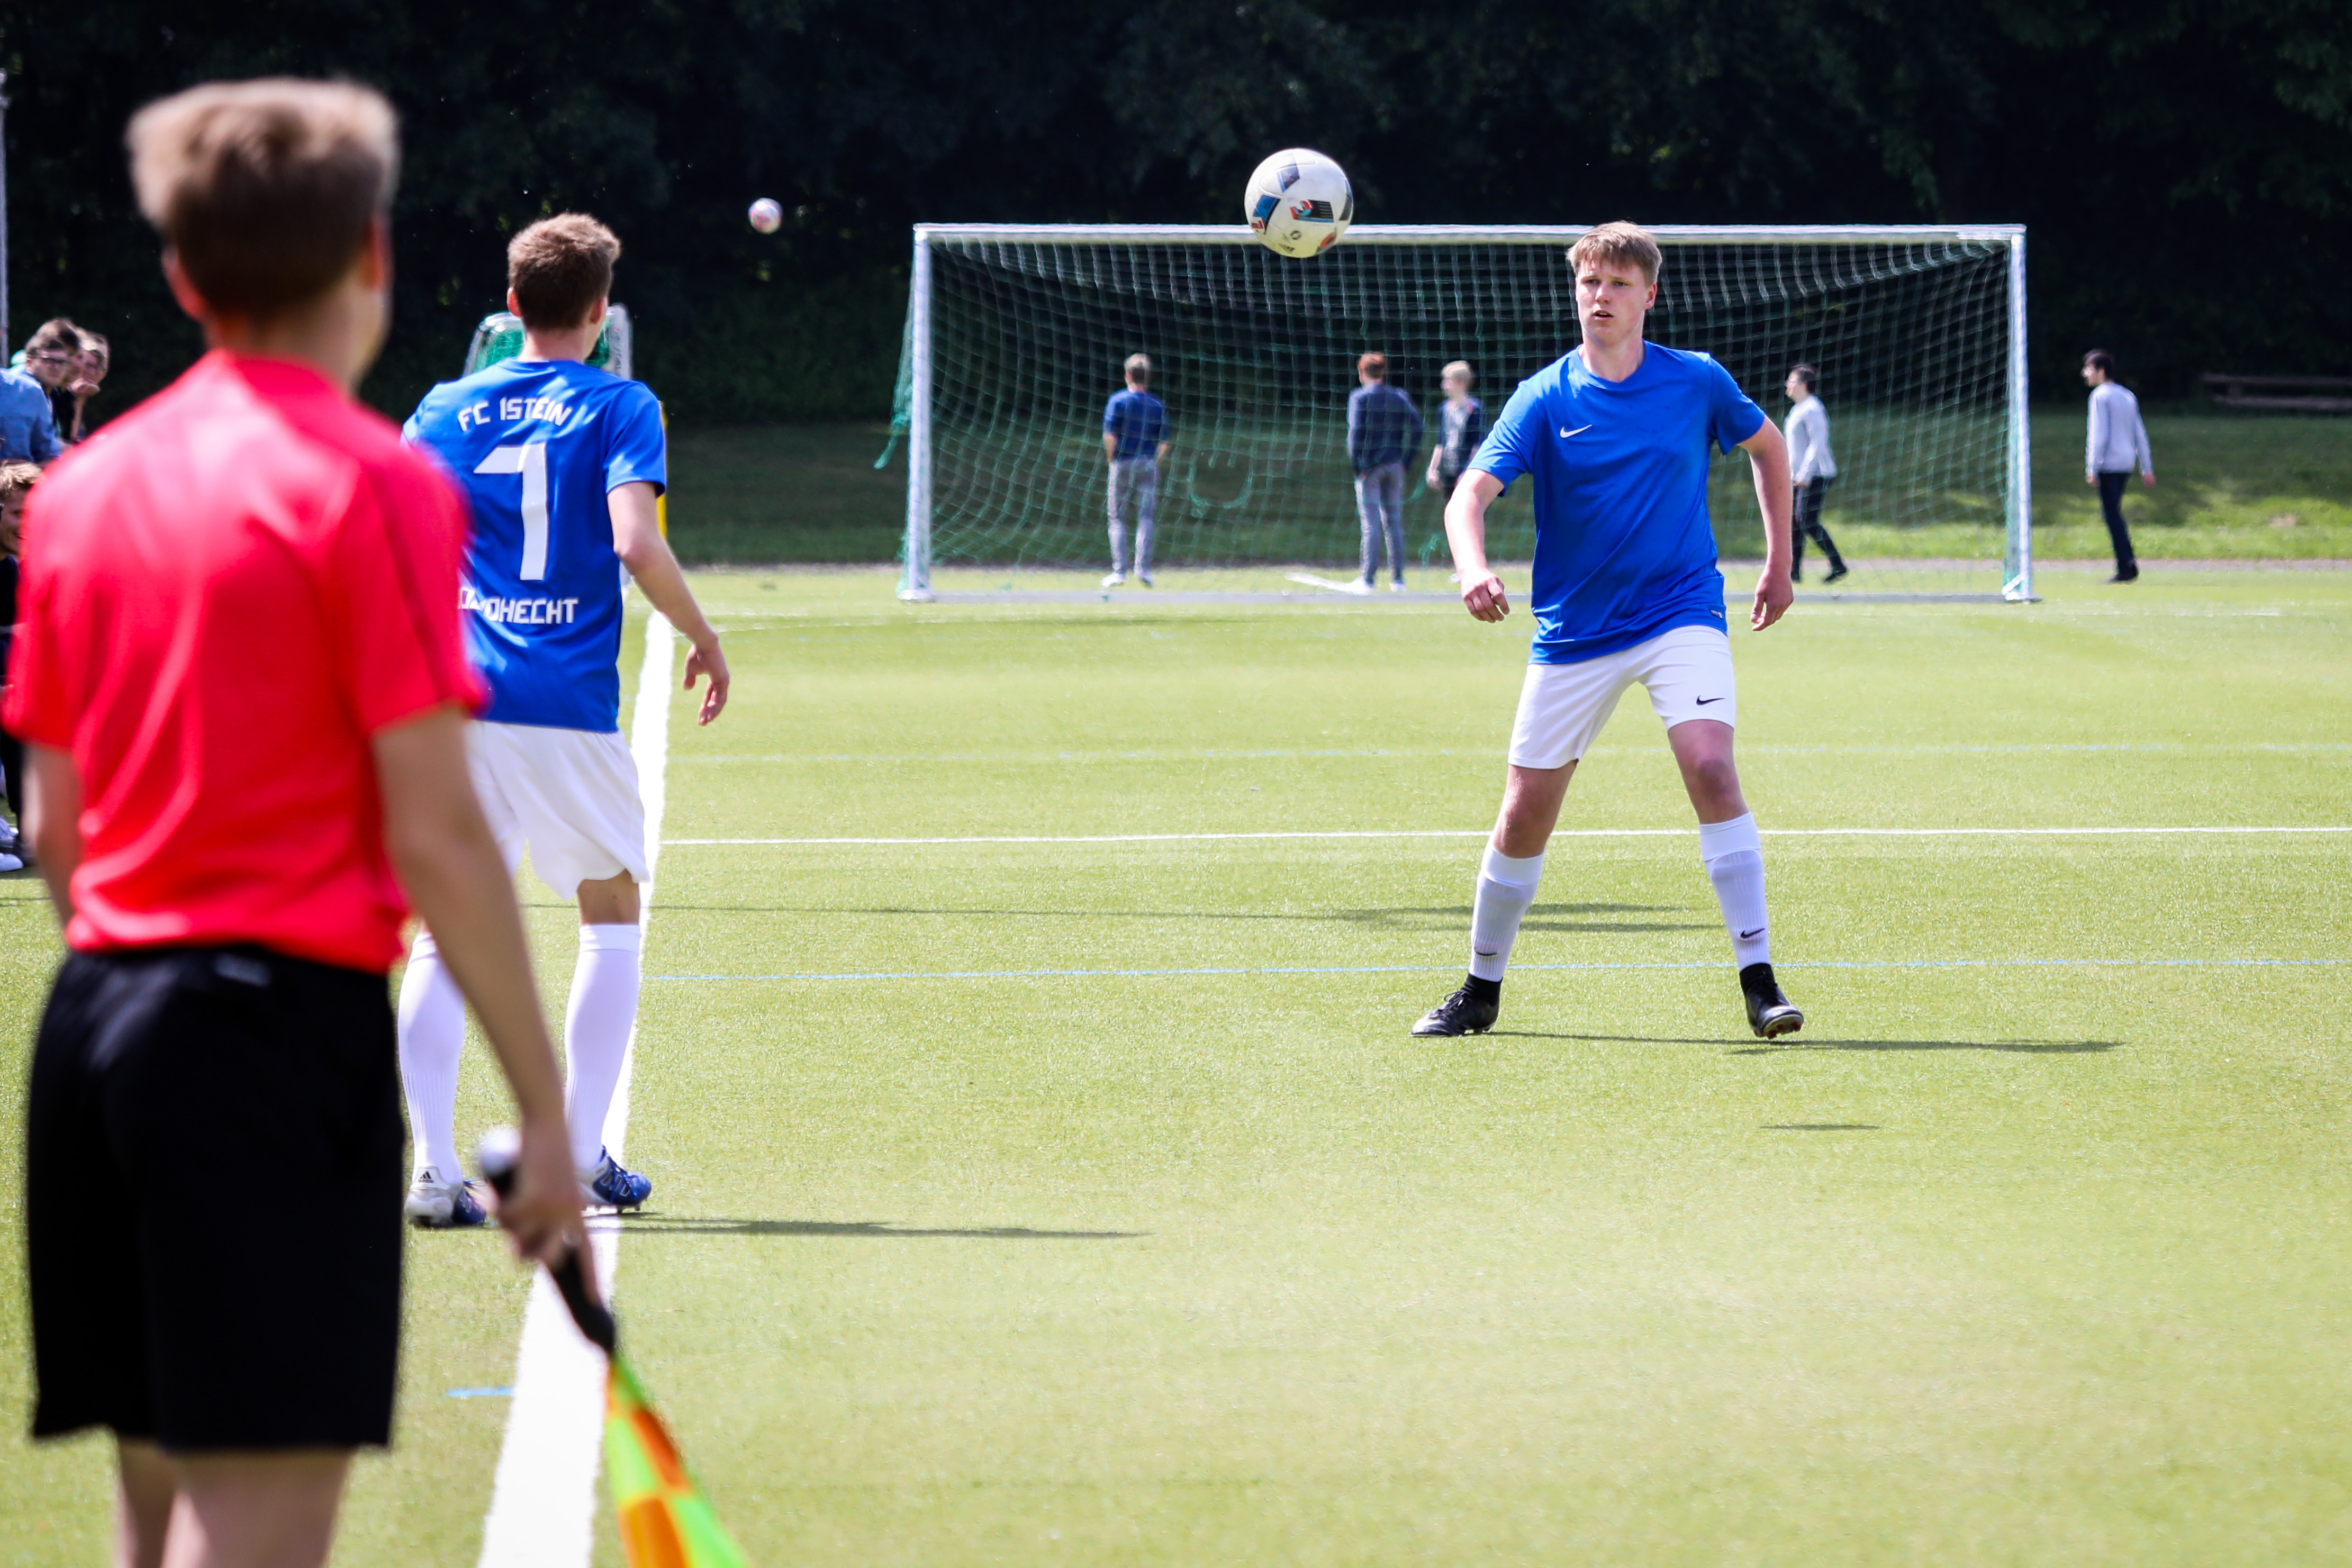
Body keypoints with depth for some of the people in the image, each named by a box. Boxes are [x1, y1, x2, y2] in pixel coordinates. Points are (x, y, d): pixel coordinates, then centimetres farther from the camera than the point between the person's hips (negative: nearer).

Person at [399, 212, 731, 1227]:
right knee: (611, 912, 17)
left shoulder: (444, 412, 10)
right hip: (568, 705, -2)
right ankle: (578, 1153, 11)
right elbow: (635, 543, -14)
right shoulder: (618, 409, 0)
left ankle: (432, 1169, -7)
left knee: (444, 934, 5)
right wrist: (704, 639, 0)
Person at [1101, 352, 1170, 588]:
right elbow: (1164, 442, 3)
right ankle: (1143, 567, -9)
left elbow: (1110, 435, -11)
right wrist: (1154, 464, 14)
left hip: (1123, 463, -2)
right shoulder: (1158, 406, 5)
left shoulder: (1118, 401, -4)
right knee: (1146, 518, 3)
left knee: (1118, 518, 5)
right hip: (1148, 464, 2)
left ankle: (1119, 571, 0)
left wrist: (1112, 459, 2)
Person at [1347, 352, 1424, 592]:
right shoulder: (1400, 398, 9)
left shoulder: (1360, 397, -5)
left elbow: (1356, 431, -14)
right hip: (1395, 465, 4)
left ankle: (1368, 579, -6)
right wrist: (1407, 459, 8)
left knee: (1371, 523, -4)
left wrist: (1356, 465, -10)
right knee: (1394, 521, 10)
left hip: (1369, 466, -4)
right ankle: (1398, 579, 11)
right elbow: (1417, 429, 6)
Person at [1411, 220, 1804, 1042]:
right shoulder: (1544, 399, -5)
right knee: (1525, 813, 3)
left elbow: (1768, 448, 17)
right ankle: (1481, 990, 23)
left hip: (1682, 613, -1)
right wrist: (1473, 571, -37)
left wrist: (1779, 563, 14)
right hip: (1573, 632, 1)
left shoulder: (1697, 382, -2)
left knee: (1711, 767, -23)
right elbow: (1471, 492, -17)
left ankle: (1759, 980, -20)